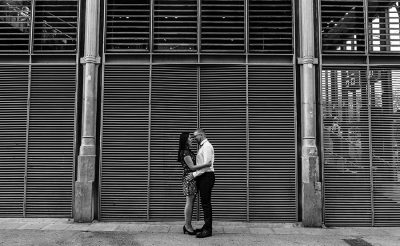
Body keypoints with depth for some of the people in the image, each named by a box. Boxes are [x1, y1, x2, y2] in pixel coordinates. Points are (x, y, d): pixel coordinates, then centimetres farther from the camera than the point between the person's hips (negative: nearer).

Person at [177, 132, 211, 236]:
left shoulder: (188, 151, 16)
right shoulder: (185, 152, -15)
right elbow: (192, 167, -18)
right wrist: (206, 164, -22)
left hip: (192, 178, 10)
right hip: (188, 178, -10)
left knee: (190, 202, 11)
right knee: (189, 202, -3)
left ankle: (187, 225, 18)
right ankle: (187, 226, 6)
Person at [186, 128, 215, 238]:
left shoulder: (207, 146, -11)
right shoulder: (202, 147, 19)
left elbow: (206, 164, -20)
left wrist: (194, 174, -19)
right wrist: (194, 174, 8)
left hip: (206, 176, -9)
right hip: (202, 177, 9)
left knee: (206, 203, -7)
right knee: (204, 202, 12)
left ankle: (208, 230, -2)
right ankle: (206, 226, 20)